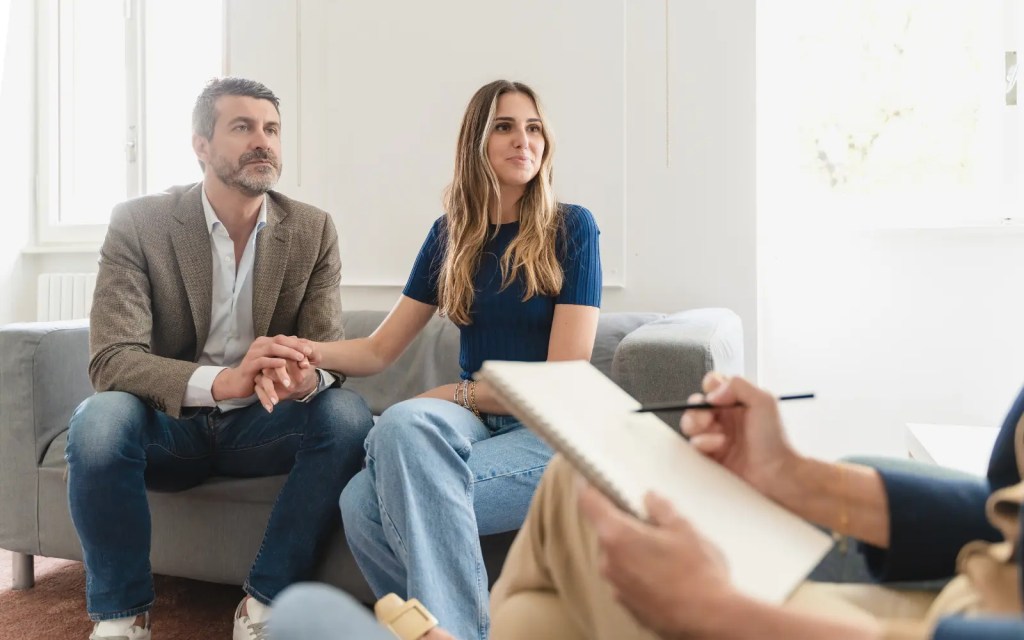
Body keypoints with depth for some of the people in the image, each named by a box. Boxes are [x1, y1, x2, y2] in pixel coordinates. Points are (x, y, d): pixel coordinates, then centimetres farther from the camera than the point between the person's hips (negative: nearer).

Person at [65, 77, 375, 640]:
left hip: (259, 425, 2)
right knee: (99, 420, -33)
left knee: (348, 415, -27)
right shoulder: (138, 223, -11)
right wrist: (222, 381, -40)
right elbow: (111, 360, -20)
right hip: (165, 424, -1)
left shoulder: (313, 230, -4)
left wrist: (306, 377, -35)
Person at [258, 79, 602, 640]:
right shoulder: (451, 235, 11)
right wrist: (310, 351, -8)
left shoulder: (570, 229, -2)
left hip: (548, 433, -4)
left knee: (369, 505, -29)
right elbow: (379, 349, 11)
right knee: (361, 501, -28)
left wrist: (457, 394, -7)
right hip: (472, 422, 4)